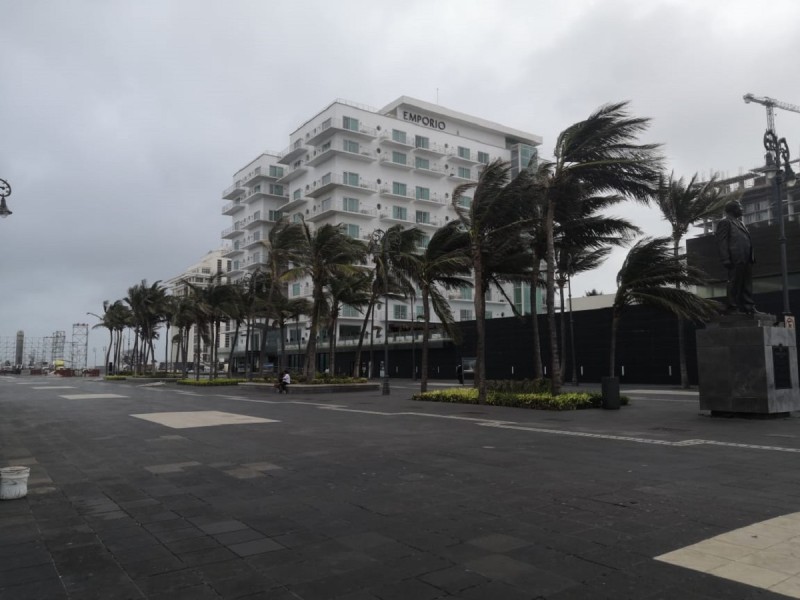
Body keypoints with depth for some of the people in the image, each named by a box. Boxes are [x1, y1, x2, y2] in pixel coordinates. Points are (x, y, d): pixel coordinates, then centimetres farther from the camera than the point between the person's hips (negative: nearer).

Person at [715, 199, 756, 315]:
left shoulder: (740, 222, 27)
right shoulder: (725, 222, 1)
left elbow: (747, 240, 25)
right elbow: (722, 242, -9)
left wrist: (752, 256, 15)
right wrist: (726, 259, -18)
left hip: (746, 259, 8)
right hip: (736, 259, -8)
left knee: (747, 284, 7)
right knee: (734, 284, -7)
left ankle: (748, 307, 10)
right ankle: (732, 307, -4)